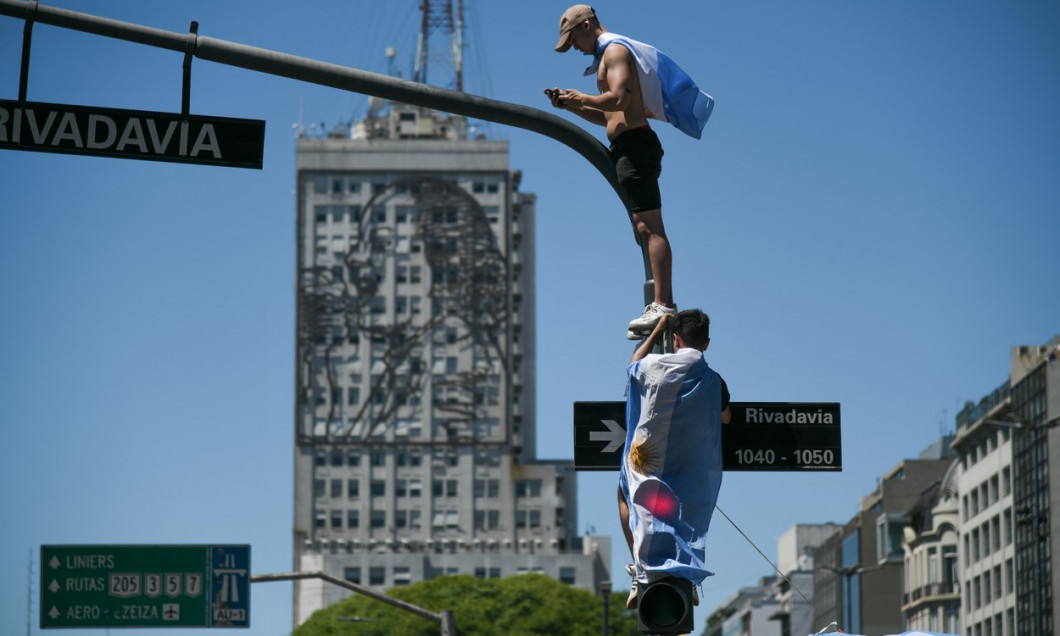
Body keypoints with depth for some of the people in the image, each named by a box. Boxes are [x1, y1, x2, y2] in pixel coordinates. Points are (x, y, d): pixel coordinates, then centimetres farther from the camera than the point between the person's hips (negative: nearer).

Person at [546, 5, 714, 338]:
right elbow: (610, 117, 30)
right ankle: (663, 304, 8)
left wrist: (582, 98, -6)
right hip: (629, 148, 11)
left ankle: (662, 305, -24)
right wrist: (571, 105, 20)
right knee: (647, 229, 8)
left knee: (650, 227, -17)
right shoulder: (613, 54, 26)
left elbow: (618, 99, -21)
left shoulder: (615, 50, -5)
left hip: (634, 145, -11)